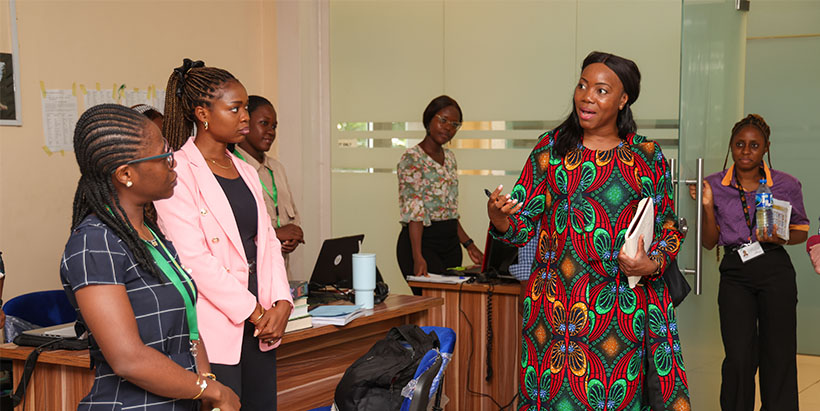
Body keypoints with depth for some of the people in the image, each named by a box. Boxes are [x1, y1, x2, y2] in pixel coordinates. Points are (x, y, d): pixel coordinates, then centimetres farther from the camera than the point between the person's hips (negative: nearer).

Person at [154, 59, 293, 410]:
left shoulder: (245, 171, 16)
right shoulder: (179, 172, -8)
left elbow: (266, 240, 13)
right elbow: (194, 256, -15)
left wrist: (281, 303, -2)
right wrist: (254, 312, -12)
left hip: (259, 327, 7)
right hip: (214, 330, -7)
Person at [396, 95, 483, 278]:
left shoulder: (449, 157, 14)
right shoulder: (412, 158, -11)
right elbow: (413, 211, -20)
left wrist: (468, 244, 14)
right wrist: (418, 257, -29)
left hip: (450, 242, 8)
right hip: (423, 241, -8)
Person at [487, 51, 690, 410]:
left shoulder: (648, 157, 8)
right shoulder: (551, 148, 7)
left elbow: (669, 227, 14)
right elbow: (522, 224, 5)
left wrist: (652, 264, -5)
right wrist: (498, 217, -17)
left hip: (621, 309, 1)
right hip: (557, 305, 0)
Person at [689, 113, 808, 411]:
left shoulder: (786, 185, 1)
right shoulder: (715, 185, 3)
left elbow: (801, 231, 11)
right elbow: (710, 243, 6)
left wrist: (780, 238, -10)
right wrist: (708, 206, -9)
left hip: (775, 269, 0)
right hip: (735, 273, 0)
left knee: (778, 357, 1)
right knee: (739, 358, -6)